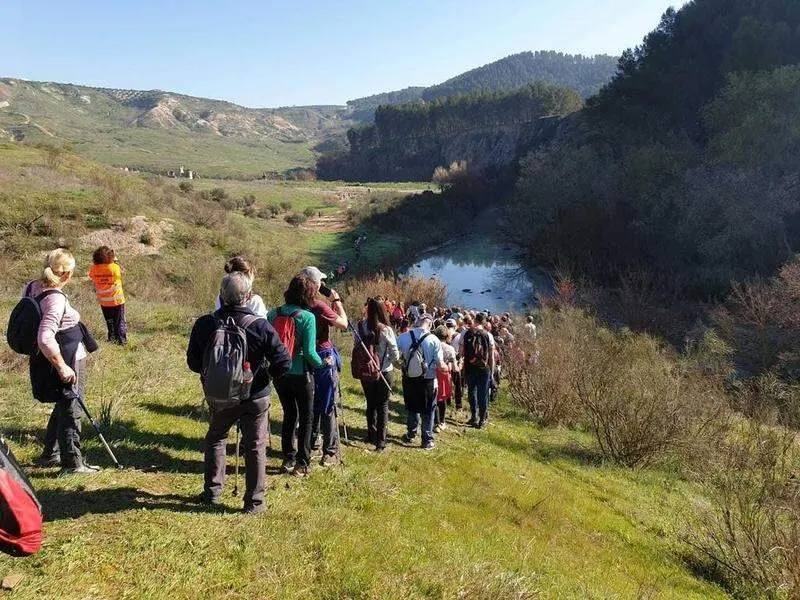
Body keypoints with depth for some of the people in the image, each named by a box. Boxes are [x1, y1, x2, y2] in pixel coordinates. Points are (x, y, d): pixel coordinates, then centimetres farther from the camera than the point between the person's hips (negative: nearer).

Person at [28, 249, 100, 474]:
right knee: (71, 411, 5)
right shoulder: (56, 299, -26)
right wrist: (62, 367, -25)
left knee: (63, 407, 26)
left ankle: (50, 454, 39)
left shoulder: (32, 287, 2)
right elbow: (45, 339, -33)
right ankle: (72, 464, 18)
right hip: (69, 362, -9)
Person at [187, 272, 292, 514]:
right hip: (255, 397, -2)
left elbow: (193, 362, -1)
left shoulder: (204, 324, -11)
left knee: (215, 439, 25)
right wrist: (267, 376, 2)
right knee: (255, 447, 11)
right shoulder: (260, 326, -19)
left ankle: (212, 492, 32)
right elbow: (283, 362, -18)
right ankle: (254, 501, 18)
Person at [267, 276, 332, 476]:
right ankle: (302, 463, 14)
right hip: (300, 374, -4)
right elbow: (309, 352, -19)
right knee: (306, 418, 11)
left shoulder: (273, 314, -2)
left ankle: (288, 459, 24)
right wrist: (323, 362, -2)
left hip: (279, 373, 5)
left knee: (289, 414, 19)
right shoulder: (307, 317, -16)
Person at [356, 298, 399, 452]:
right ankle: (380, 441, 6)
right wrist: (392, 361, 9)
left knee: (371, 404, 20)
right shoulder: (386, 330, -16)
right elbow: (395, 355, -12)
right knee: (383, 406, 8)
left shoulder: (361, 327, -9)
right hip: (384, 372, -3)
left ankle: (372, 435, 34)